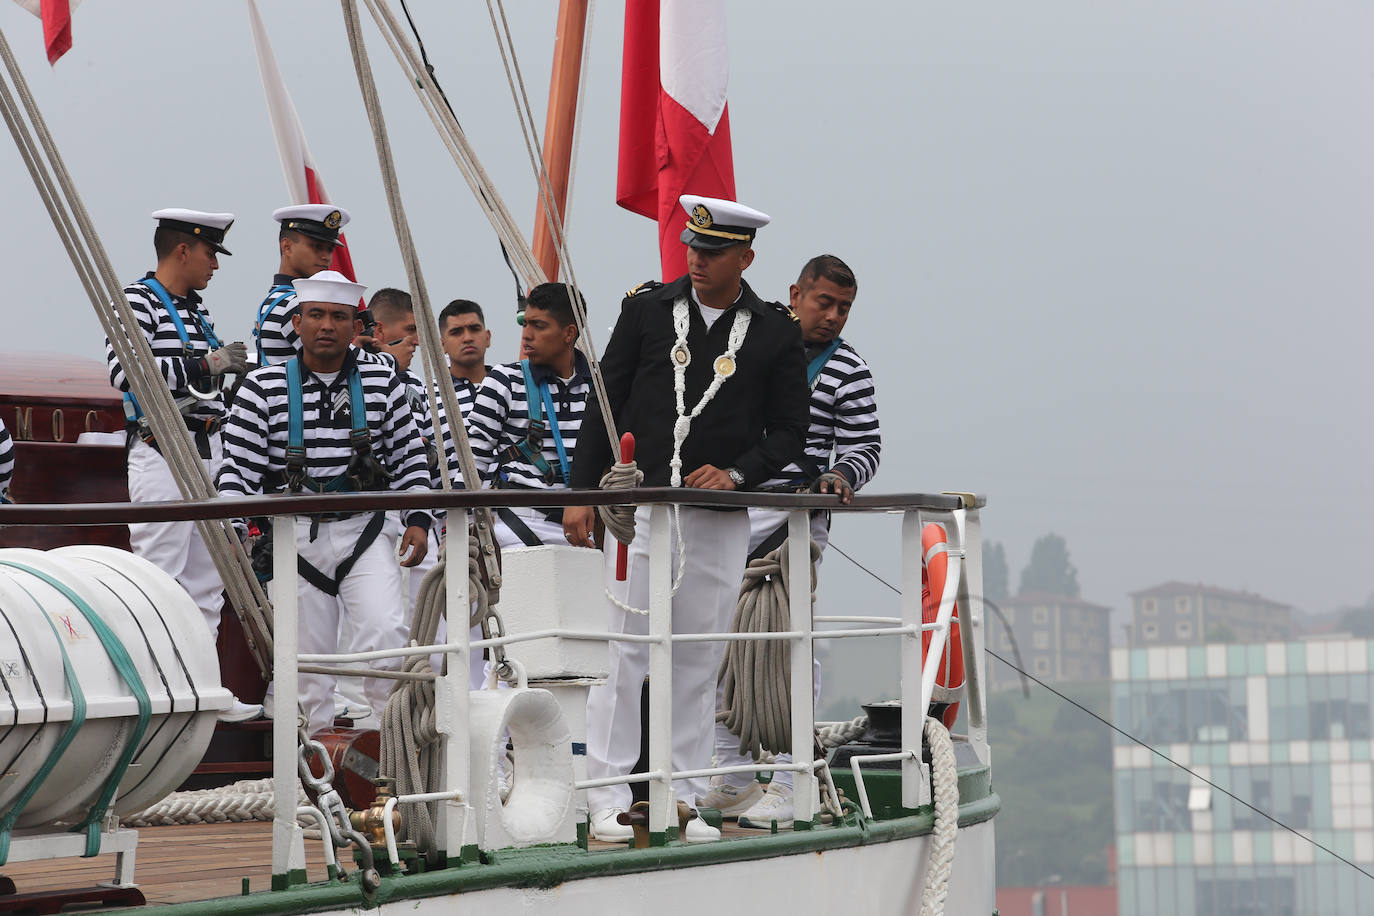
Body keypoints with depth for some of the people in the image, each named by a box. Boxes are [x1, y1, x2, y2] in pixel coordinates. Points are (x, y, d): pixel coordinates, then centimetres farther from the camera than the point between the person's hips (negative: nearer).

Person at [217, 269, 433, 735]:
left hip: (364, 528, 0)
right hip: (295, 535, 0)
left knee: (385, 633, -17)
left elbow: (408, 456, 11)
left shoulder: (382, 383, 5)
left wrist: (418, 518, 1)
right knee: (307, 651, 3)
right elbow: (239, 465, -1)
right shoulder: (264, 387, -1)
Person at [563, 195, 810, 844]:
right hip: (640, 505, -1)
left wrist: (737, 473, -10)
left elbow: (789, 430, 7)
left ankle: (683, 801, 10)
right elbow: (606, 402, 7)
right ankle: (608, 800, -1)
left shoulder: (774, 334, 4)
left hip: (720, 519, 1)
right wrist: (583, 493, 2)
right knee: (625, 653, -4)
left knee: (699, 660, 4)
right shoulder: (647, 309, 5)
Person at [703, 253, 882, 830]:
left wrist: (843, 475, -16)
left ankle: (785, 782, -4)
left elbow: (866, 446, 3)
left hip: (794, 521, -4)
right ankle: (730, 775, 15)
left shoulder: (848, 372, 2)